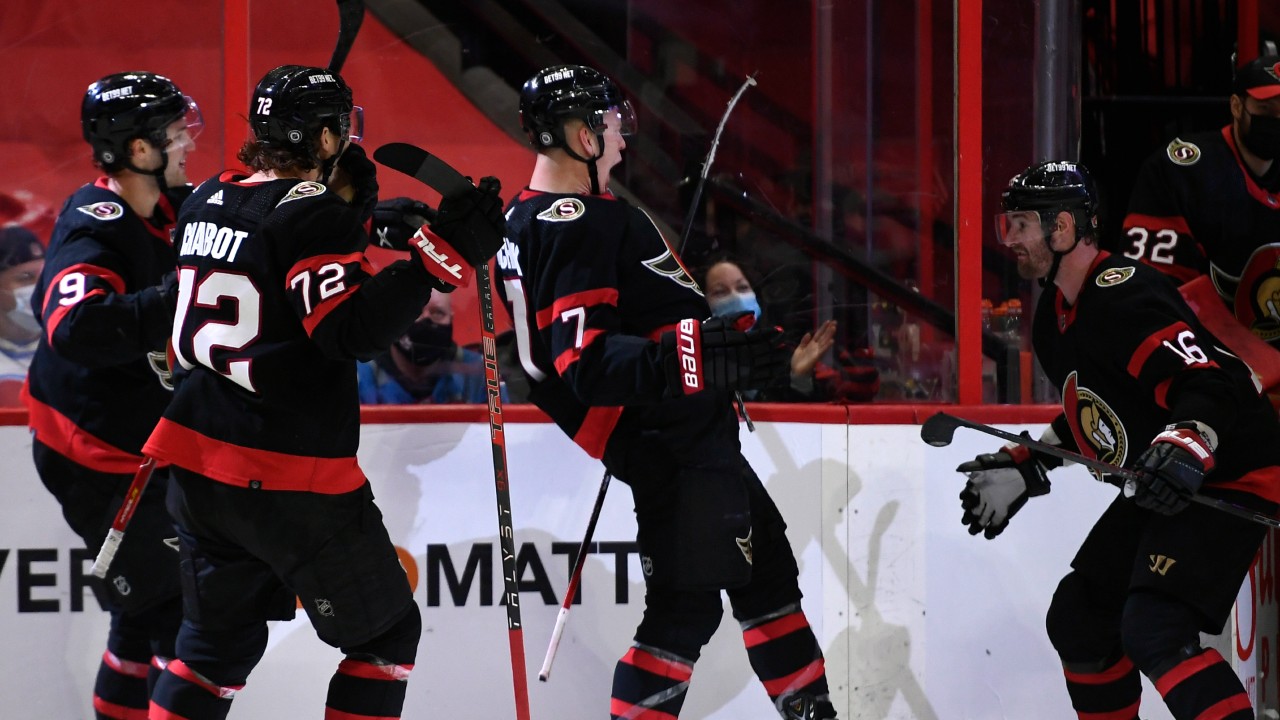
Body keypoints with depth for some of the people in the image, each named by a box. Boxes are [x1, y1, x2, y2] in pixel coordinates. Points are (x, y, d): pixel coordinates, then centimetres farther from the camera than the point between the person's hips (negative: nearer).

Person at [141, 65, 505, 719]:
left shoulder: (207, 202, 10)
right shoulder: (313, 215, -15)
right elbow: (352, 331, -23)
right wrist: (442, 255, -25)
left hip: (199, 466, 8)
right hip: (289, 480, -8)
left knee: (219, 638, 20)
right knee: (387, 633, 6)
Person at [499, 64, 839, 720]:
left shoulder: (529, 219, 12)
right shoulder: (576, 227, -21)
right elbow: (586, 365, -30)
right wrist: (699, 358, -39)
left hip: (694, 437, 11)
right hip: (674, 449, -11)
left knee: (768, 565, 19)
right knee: (686, 607, -12)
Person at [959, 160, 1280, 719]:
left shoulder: (1123, 296, -23)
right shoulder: (1055, 314, 10)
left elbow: (1208, 386, -31)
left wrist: (1185, 448, -47)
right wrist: (1023, 469, 21)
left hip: (1229, 479, -11)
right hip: (1157, 490, 11)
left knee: (1154, 631, -26)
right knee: (1077, 619, 13)